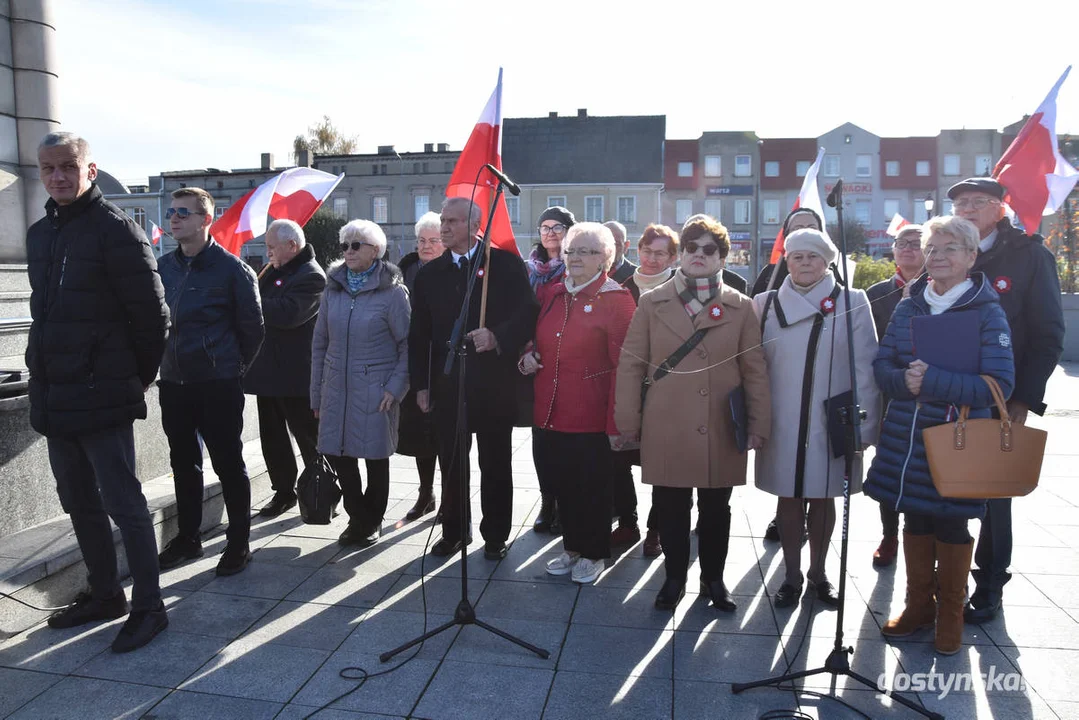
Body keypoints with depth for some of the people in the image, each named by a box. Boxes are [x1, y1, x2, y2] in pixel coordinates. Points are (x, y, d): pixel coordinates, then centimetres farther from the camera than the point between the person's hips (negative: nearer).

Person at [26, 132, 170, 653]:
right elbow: (45, 312, 21)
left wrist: (138, 376, -4)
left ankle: (148, 607, 10)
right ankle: (104, 594, 31)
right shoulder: (39, 234, 14)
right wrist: (43, 370, 16)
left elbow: (151, 312, -12)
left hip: (101, 397, -8)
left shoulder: (115, 229, -11)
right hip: (53, 396, 8)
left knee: (123, 502, -2)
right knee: (79, 504, 16)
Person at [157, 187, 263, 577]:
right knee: (183, 463, 15)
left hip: (218, 386, -6)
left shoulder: (232, 268, -9)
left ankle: (238, 543, 15)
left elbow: (252, 327, -4)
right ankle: (187, 537, 30)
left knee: (229, 464, 2)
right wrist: (166, 359, 12)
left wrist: (232, 367, 2)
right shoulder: (164, 267, 8)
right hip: (173, 384, 6)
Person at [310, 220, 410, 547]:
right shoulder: (333, 288, 8)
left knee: (375, 455, 7)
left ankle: (373, 521, 28)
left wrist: (395, 387, -15)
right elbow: (320, 343, 10)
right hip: (336, 388, 4)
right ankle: (358, 517, 28)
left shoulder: (392, 292, -6)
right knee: (337, 452, 6)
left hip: (375, 391, -4)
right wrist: (316, 393, 8)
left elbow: (408, 345, -5)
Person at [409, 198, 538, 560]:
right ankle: (454, 531, 27)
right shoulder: (430, 274, 9)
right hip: (447, 384, 3)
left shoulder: (505, 264, -2)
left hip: (493, 383, -3)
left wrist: (498, 337, -24)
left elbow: (527, 313, -7)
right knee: (451, 463, 10)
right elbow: (419, 334, 9)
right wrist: (421, 384, 4)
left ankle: (495, 535, 23)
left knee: (495, 463, 9)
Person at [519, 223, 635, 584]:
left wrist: (617, 422, -17)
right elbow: (536, 339, 24)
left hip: (591, 418, -5)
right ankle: (572, 547, 34)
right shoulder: (549, 293, 9)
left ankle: (593, 554, 28)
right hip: (549, 413, 5)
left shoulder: (616, 300, -8)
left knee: (592, 489, 8)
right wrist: (527, 357, 1)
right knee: (560, 483, 14)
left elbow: (623, 365, -12)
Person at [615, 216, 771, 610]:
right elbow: (631, 364, 2)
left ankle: (714, 578, 32)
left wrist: (758, 424, 0)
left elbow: (755, 370, 4)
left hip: (721, 431, 1)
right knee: (670, 508, 8)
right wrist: (628, 421, -1)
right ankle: (674, 577, 29)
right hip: (665, 430, 0)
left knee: (716, 509, 13)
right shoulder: (652, 303, 3)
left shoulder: (741, 307, 4)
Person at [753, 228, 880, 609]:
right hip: (782, 424, 1)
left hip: (831, 422, 0)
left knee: (823, 499, 12)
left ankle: (818, 573, 30)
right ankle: (791, 575, 24)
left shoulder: (852, 303, -1)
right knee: (789, 499, 9)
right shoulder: (765, 304, 3)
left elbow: (865, 368, -3)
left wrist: (864, 424, -6)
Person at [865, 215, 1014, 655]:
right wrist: (904, 380, -16)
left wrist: (932, 380, -24)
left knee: (951, 527, 9)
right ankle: (919, 605, 32)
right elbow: (881, 364, 6)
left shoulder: (987, 313, -7)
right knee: (915, 520, 14)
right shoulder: (908, 308, 6)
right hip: (906, 438, 4)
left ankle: (950, 615, 29)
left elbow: (999, 384, -13)